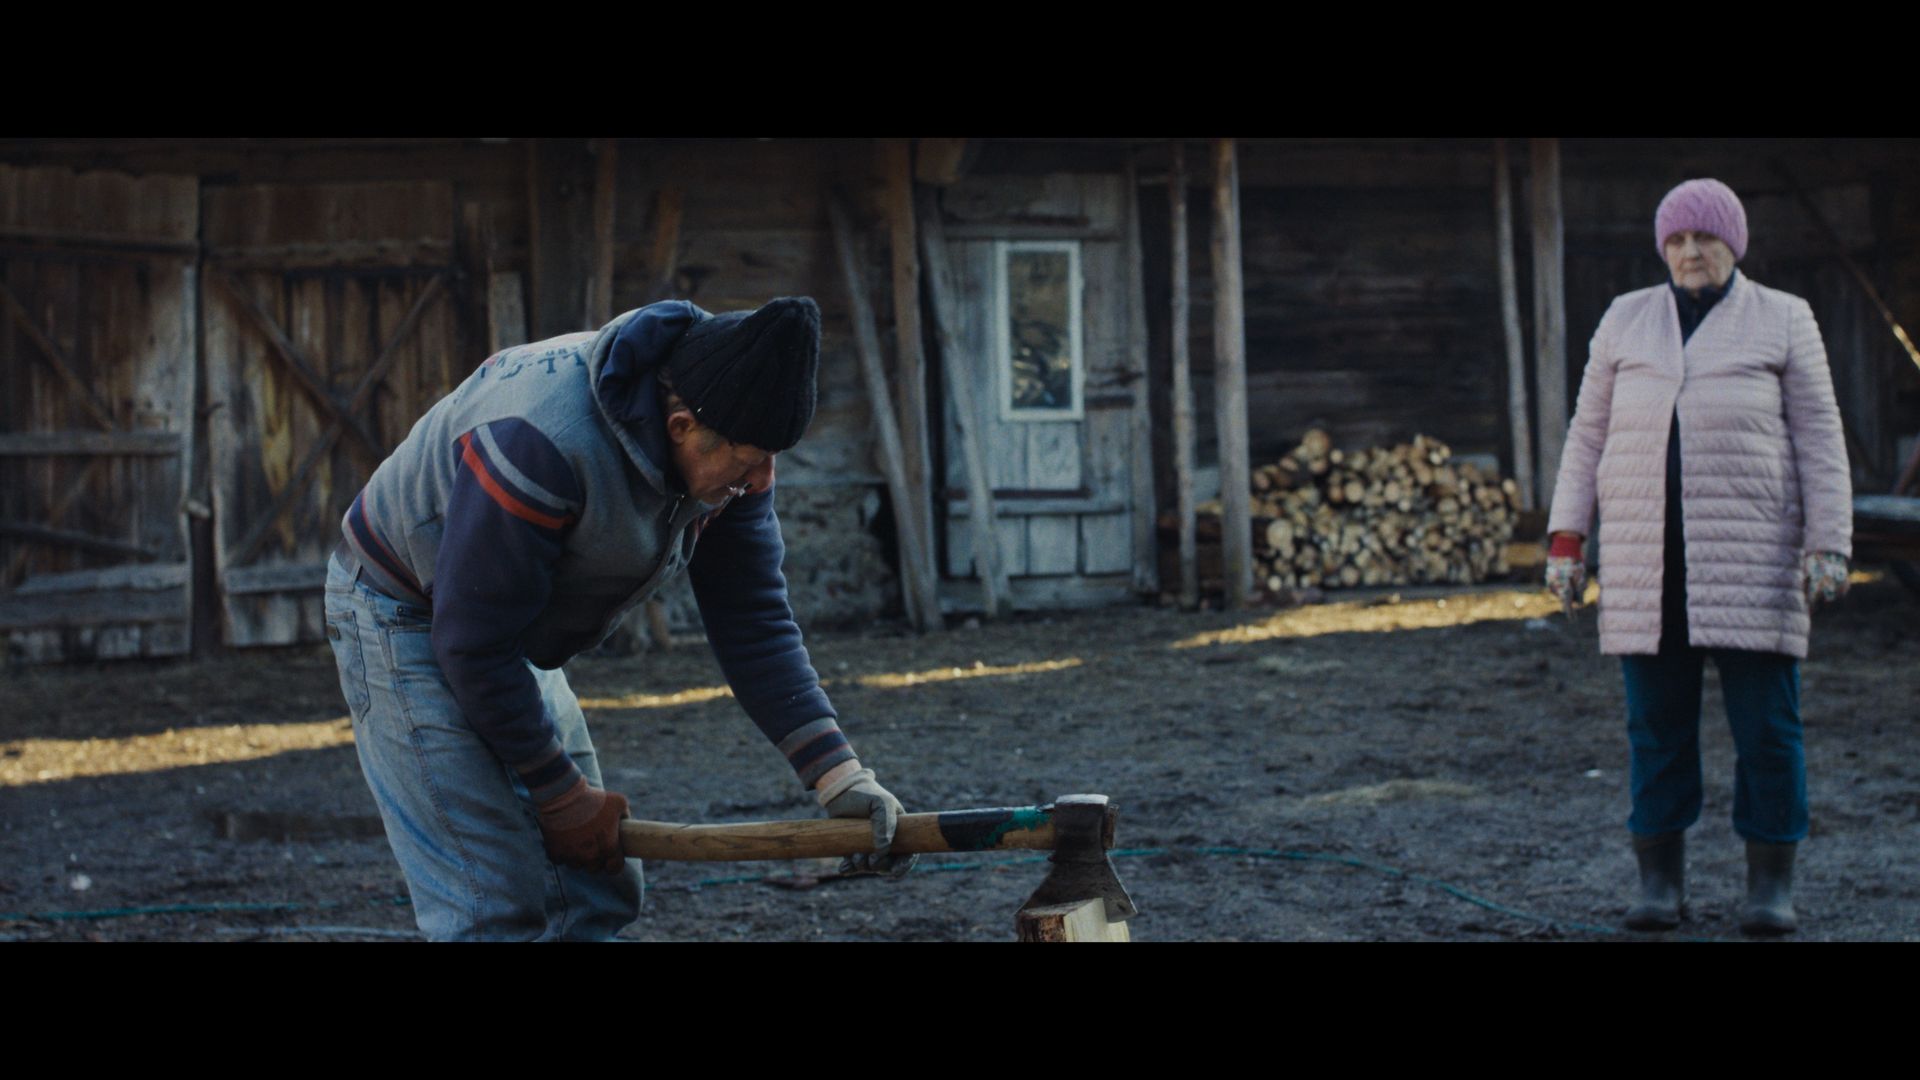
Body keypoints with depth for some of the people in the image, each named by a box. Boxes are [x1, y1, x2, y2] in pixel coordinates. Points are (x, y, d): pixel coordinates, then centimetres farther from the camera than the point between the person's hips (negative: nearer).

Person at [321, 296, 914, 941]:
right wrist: (563, 795, -18)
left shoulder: (726, 445, -12)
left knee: (598, 898, 7)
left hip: (515, 640, 8)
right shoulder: (542, 445, -36)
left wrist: (840, 777, -17)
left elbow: (754, 622, -7)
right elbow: (474, 644, -29)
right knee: (501, 911, -16)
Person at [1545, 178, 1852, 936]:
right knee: (1657, 722, 3)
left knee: (1766, 723, -2)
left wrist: (1829, 548, -7)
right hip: (1646, 555, 2)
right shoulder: (1626, 320, 9)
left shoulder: (1783, 321, 4)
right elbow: (1588, 435, 12)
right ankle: (1660, 882, 12)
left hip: (1750, 553, -2)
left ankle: (1771, 886, 7)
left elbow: (1819, 441, 2)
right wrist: (1567, 540, 5)